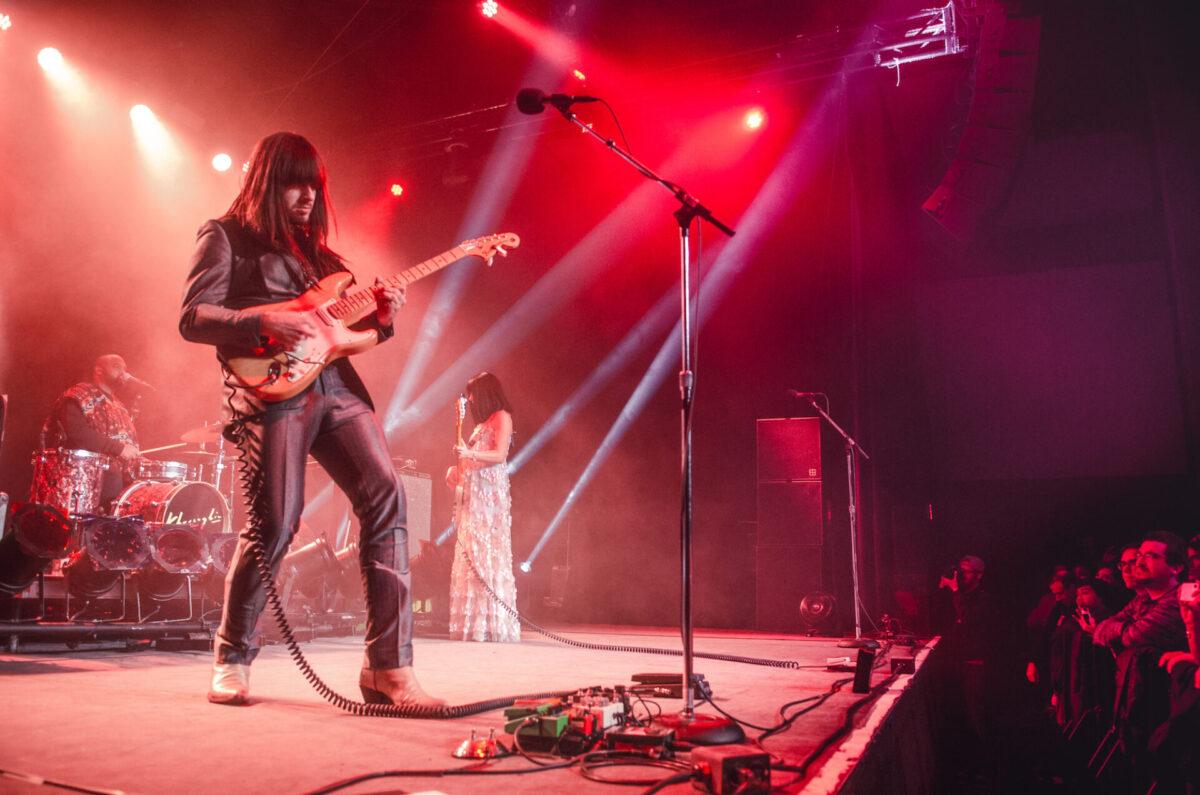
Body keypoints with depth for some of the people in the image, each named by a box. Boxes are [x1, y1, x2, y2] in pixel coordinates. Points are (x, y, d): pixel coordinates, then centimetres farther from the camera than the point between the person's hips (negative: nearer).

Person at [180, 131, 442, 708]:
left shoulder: (316, 251, 28)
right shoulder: (225, 237, 10)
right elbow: (193, 317, -2)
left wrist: (379, 318, 3)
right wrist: (266, 323, -17)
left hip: (336, 385, 6)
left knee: (386, 496, -12)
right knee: (275, 522, -11)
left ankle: (388, 667, -12)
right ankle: (231, 658, 15)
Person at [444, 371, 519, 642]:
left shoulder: (502, 417, 1)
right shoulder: (482, 423, 25)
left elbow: (500, 455, -12)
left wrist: (470, 454, -25)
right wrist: (457, 470, 12)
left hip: (491, 493, -8)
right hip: (473, 494, 8)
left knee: (489, 555, -13)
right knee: (470, 555, 2)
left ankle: (494, 624, -14)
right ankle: (473, 623, 2)